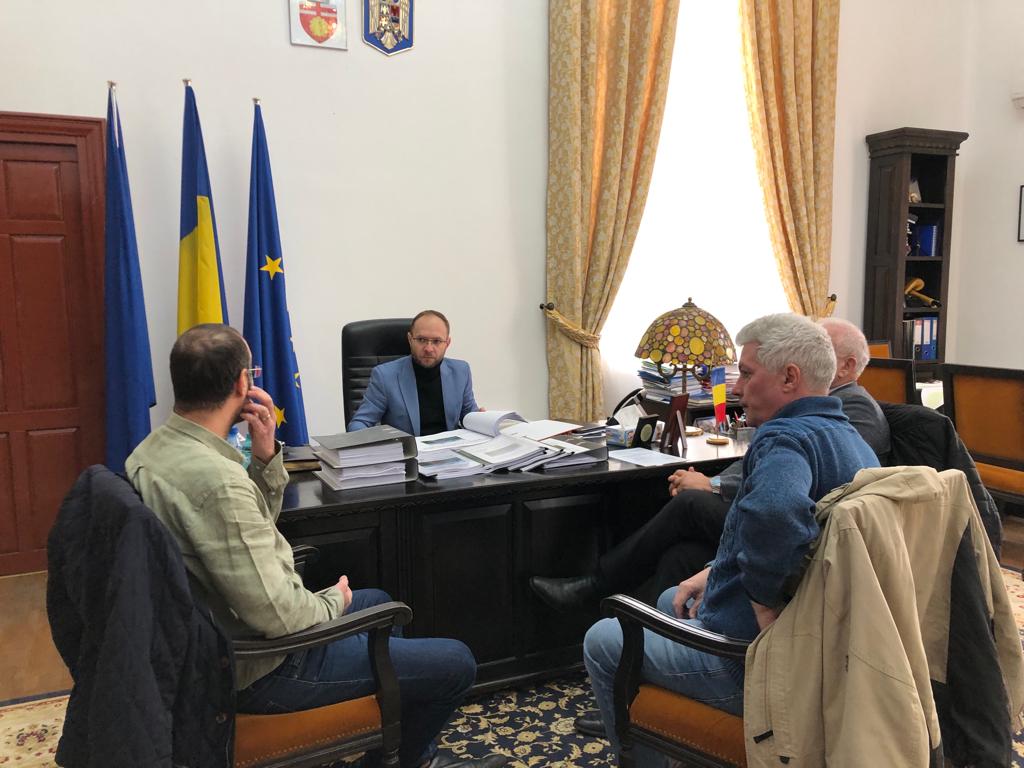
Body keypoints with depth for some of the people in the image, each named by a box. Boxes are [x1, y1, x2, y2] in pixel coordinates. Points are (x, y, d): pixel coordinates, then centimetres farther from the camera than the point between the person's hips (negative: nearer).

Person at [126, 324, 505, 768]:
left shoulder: (155, 449, -1)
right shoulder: (217, 480, -32)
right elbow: (275, 614, -30)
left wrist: (265, 456, -7)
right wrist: (334, 602, -10)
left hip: (219, 641, 10)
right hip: (261, 668, -10)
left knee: (377, 601, 29)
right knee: (456, 665, -1)